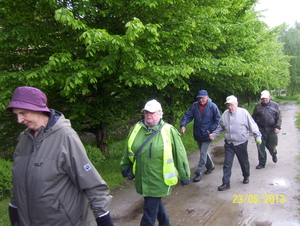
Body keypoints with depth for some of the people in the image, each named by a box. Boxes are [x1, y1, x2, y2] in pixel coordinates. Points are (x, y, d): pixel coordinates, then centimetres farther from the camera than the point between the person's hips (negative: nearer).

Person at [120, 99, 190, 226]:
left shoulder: (169, 131, -12)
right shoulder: (136, 128, -1)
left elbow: (180, 155, -7)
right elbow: (128, 151, 12)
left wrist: (184, 176, -2)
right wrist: (125, 168, 18)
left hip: (158, 181, -5)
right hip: (141, 179, 5)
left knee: (150, 211, 2)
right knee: (155, 203, 24)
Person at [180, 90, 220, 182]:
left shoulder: (213, 106, -11)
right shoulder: (194, 105, -3)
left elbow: (218, 120, -5)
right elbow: (188, 115, -5)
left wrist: (211, 130, -13)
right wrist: (183, 125, -22)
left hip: (207, 135, -5)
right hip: (197, 134, 5)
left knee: (203, 153, -5)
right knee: (203, 151, 19)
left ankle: (199, 173, 4)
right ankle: (210, 166, 41)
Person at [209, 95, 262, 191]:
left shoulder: (244, 113, -10)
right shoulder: (225, 114, 1)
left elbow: (252, 126, -6)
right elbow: (220, 127, 12)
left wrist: (257, 136, -8)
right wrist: (214, 135, 1)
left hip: (241, 143, -2)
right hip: (229, 143, 2)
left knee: (244, 161, 16)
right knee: (227, 163, 0)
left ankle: (246, 176, 42)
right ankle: (226, 183, 8)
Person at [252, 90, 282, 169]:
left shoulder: (275, 105, 4)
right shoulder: (258, 106, 6)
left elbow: (279, 118, 2)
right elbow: (253, 118, 10)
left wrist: (278, 127, -10)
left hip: (271, 130, -1)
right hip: (260, 130, 1)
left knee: (271, 146, 8)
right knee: (261, 147, 1)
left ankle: (274, 155, 44)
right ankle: (262, 163, 14)